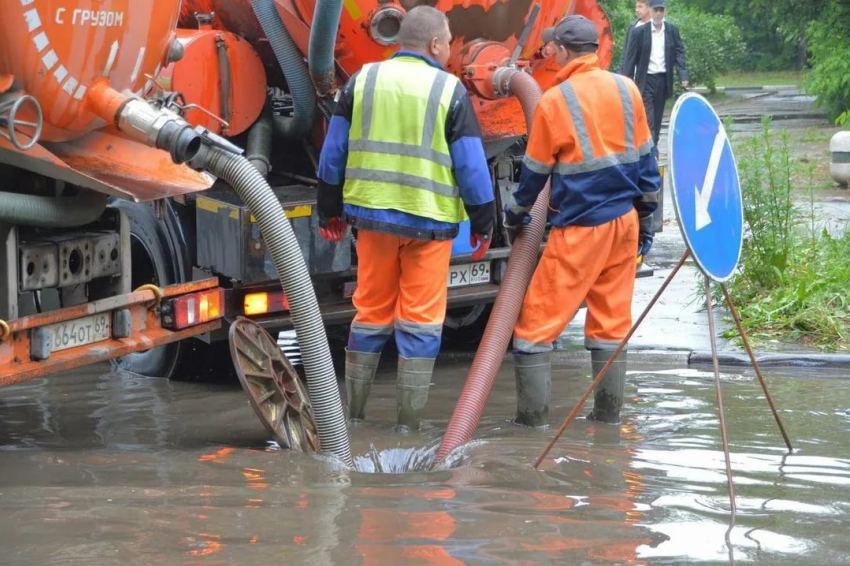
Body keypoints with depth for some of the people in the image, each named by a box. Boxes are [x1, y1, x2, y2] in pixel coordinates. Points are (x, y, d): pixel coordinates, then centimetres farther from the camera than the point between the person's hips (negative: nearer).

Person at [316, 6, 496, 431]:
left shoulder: (363, 81, 5)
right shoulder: (449, 90, -5)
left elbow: (333, 154, 9)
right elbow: (471, 165, -4)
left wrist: (330, 212, 18)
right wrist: (483, 225, 5)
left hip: (372, 215, 4)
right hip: (429, 221, -3)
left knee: (370, 313, 15)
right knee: (420, 320, 3)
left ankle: (353, 413, 20)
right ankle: (409, 423, 5)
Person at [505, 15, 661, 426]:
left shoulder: (554, 102, -9)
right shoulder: (627, 91, 3)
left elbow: (535, 172, 0)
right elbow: (645, 159, 9)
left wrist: (516, 215, 17)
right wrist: (645, 219, 18)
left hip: (580, 228, -5)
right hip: (625, 222, 5)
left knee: (538, 316, 2)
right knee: (611, 319, 12)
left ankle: (532, 413, 0)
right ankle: (608, 412, 14)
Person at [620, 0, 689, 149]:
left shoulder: (672, 31, 4)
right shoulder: (640, 32, -4)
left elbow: (679, 53, 3)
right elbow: (631, 58, -4)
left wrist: (683, 76, -10)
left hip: (663, 80, 3)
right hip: (645, 80, -3)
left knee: (657, 120, 11)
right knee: (647, 120, -10)